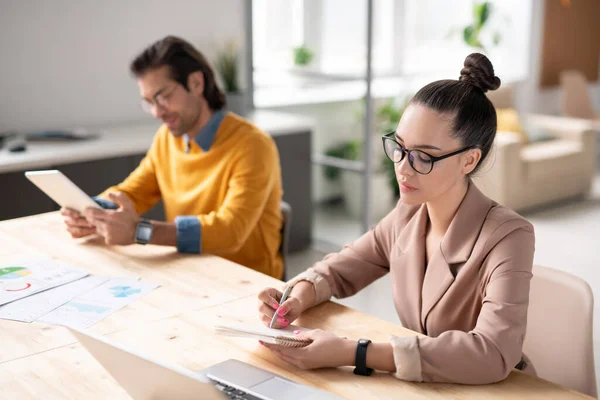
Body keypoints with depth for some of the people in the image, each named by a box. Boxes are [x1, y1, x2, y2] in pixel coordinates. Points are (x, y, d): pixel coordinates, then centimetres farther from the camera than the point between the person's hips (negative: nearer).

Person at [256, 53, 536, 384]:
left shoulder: (507, 238, -21)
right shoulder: (407, 214, -2)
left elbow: (493, 354, -33)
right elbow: (339, 270, 10)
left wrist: (353, 353, -35)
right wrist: (298, 297, -12)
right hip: (420, 387, 5)